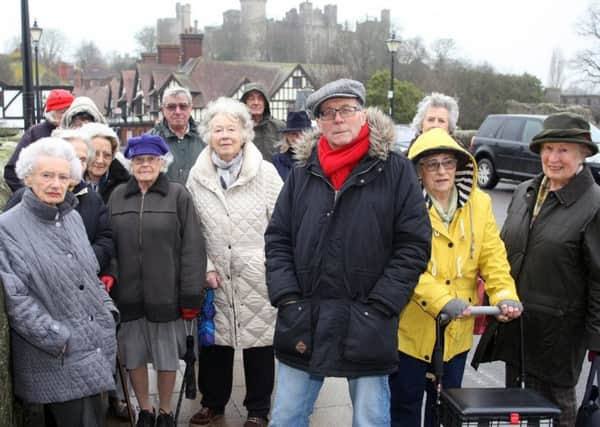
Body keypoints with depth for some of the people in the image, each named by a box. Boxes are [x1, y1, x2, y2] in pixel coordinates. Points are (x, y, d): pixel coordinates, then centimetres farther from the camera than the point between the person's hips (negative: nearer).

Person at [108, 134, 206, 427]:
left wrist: (191, 295, -10)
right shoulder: (117, 196, 7)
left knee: (167, 356, 10)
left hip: (165, 293, -2)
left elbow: (192, 248, -6)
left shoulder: (178, 195, -3)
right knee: (134, 356, 12)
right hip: (128, 294, 3)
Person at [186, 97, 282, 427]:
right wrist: (205, 267, -2)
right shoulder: (197, 175, 4)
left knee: (258, 340, 6)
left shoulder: (265, 172, -3)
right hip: (215, 277, 2)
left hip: (257, 277, -2)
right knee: (214, 340, 12)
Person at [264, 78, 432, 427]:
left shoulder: (395, 169, -3)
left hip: (368, 325, -3)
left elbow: (414, 245, -6)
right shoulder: (303, 172, 8)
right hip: (303, 321, 3)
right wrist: (287, 300, -5)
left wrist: (379, 308, -12)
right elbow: (277, 241, 7)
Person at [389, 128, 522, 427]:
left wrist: (504, 295, -17)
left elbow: (492, 256, 0)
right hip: (411, 330, -4)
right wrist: (442, 301, -29)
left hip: (457, 333, 4)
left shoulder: (479, 204, 3)